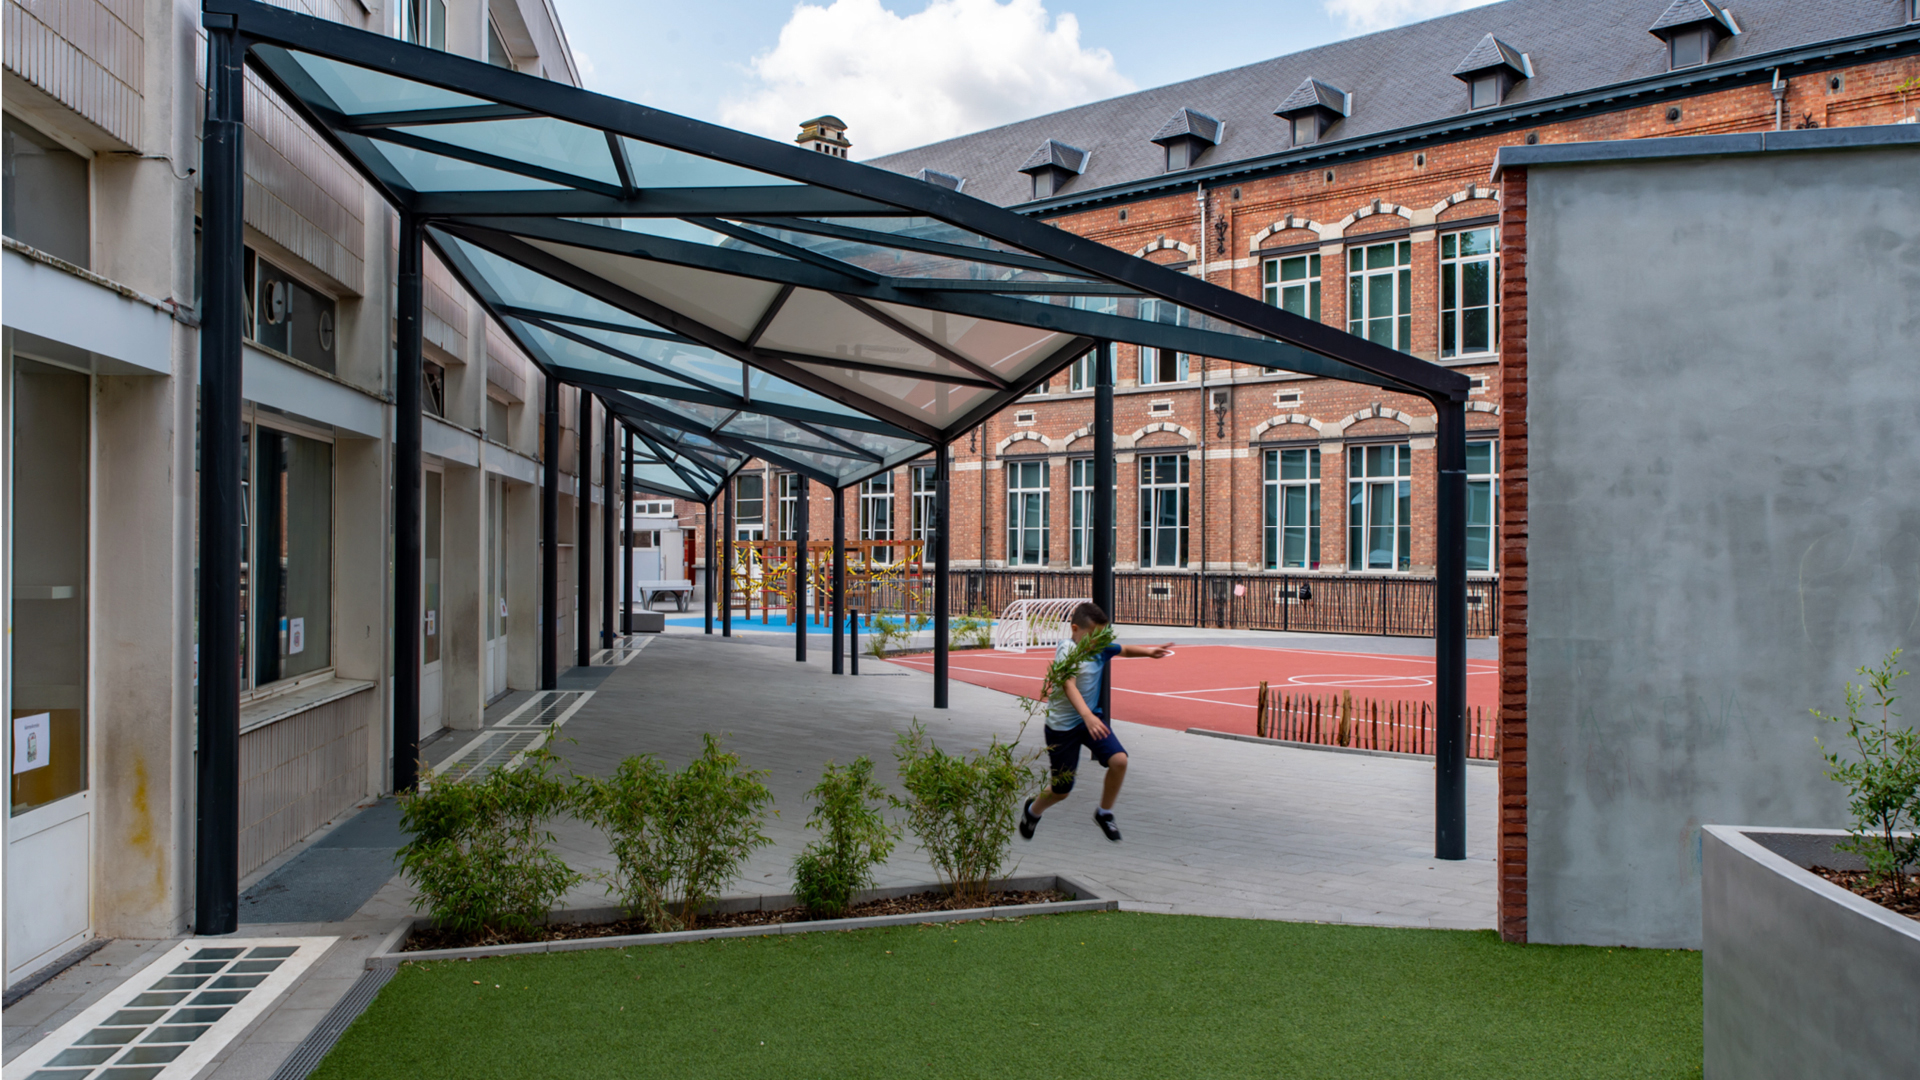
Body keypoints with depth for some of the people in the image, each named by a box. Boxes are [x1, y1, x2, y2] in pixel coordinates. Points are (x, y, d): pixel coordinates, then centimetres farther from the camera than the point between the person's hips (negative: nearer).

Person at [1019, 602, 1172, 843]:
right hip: (1062, 725, -6)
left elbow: (1125, 650, 19)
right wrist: (1087, 716, -48)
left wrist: (1149, 651, -1)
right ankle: (1032, 811, 36)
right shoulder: (1067, 649, -21)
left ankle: (1104, 813, 6)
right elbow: (1069, 686, -34)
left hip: (1092, 718, 6)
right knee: (1061, 790, 2)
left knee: (1119, 760, -18)